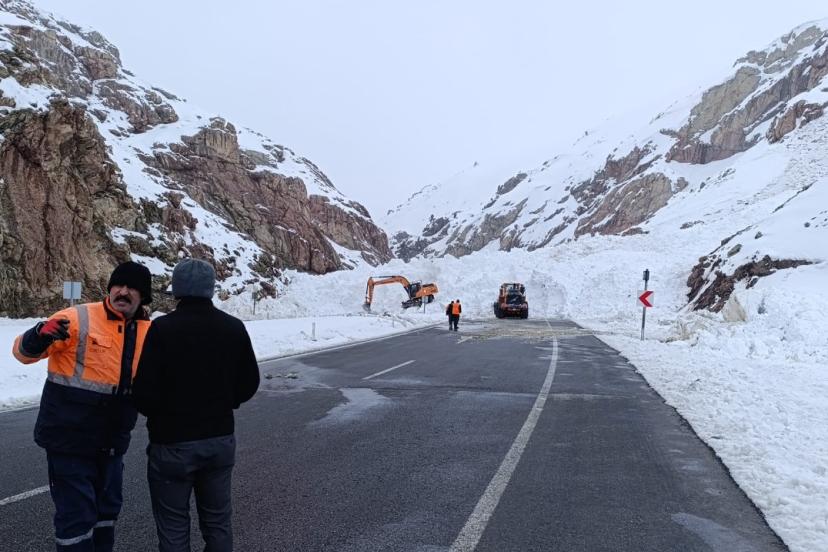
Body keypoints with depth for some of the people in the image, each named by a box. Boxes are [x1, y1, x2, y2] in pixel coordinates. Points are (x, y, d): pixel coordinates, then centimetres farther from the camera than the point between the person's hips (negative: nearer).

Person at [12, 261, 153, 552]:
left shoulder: (148, 331, 3)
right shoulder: (78, 319, -13)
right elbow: (23, 351, -11)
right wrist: (40, 336, -32)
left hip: (111, 441, 6)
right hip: (70, 437, -5)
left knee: (107, 508, 20)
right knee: (77, 514, -1)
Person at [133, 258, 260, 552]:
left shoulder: (162, 328, -17)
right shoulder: (234, 327, -3)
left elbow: (145, 393, -16)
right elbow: (249, 384, 4)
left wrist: (160, 416, 6)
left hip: (172, 444, -4)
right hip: (221, 440, 4)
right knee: (218, 522, 18)